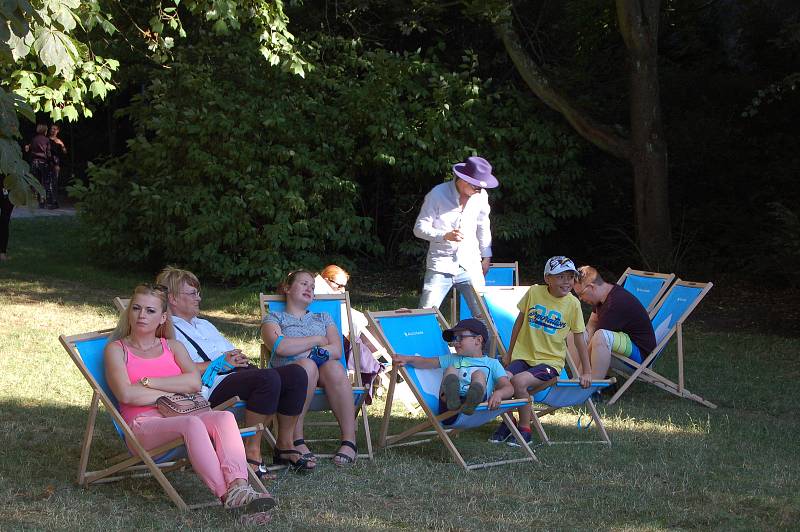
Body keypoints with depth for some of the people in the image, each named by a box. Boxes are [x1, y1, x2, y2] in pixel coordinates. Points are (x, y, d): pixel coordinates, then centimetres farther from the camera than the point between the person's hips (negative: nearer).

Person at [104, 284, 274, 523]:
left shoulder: (173, 346, 25)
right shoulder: (116, 349, 13)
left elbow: (194, 382, 3)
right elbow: (127, 394, -6)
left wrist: (148, 382, -3)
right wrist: (171, 395, -3)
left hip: (177, 416, 4)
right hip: (142, 425, -4)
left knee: (224, 417, -29)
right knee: (192, 424, -36)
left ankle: (238, 486, -50)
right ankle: (226, 496, -46)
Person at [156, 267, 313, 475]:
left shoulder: (205, 325, 34)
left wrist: (238, 358, 6)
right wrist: (219, 364, -13)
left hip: (235, 373, 9)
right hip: (212, 386, -9)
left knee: (296, 373, -12)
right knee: (269, 378, -34)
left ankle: (284, 445, -6)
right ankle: (252, 451, -28)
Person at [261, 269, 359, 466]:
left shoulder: (323, 318, 31)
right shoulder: (274, 318, 20)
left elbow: (337, 350, 12)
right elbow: (280, 347, -3)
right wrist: (317, 340, 4)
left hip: (323, 375, 2)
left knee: (334, 368, -35)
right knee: (307, 366, -38)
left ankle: (349, 441, -38)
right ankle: (296, 441, -40)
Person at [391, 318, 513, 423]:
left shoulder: (492, 364, 21)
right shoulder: (452, 359, 30)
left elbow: (509, 387, 7)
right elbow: (426, 362, 17)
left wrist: (498, 393, -18)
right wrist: (407, 359, -3)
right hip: (450, 414, 2)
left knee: (479, 374, -21)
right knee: (450, 370, -15)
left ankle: (472, 402, -58)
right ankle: (451, 398, -51)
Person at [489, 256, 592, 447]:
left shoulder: (573, 304, -4)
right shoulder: (534, 292, -1)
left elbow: (579, 338, 4)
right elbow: (519, 322, 11)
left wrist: (586, 372, 5)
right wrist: (509, 353, 16)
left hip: (550, 361, -2)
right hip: (523, 355, 2)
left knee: (519, 381, -29)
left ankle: (525, 429, -9)